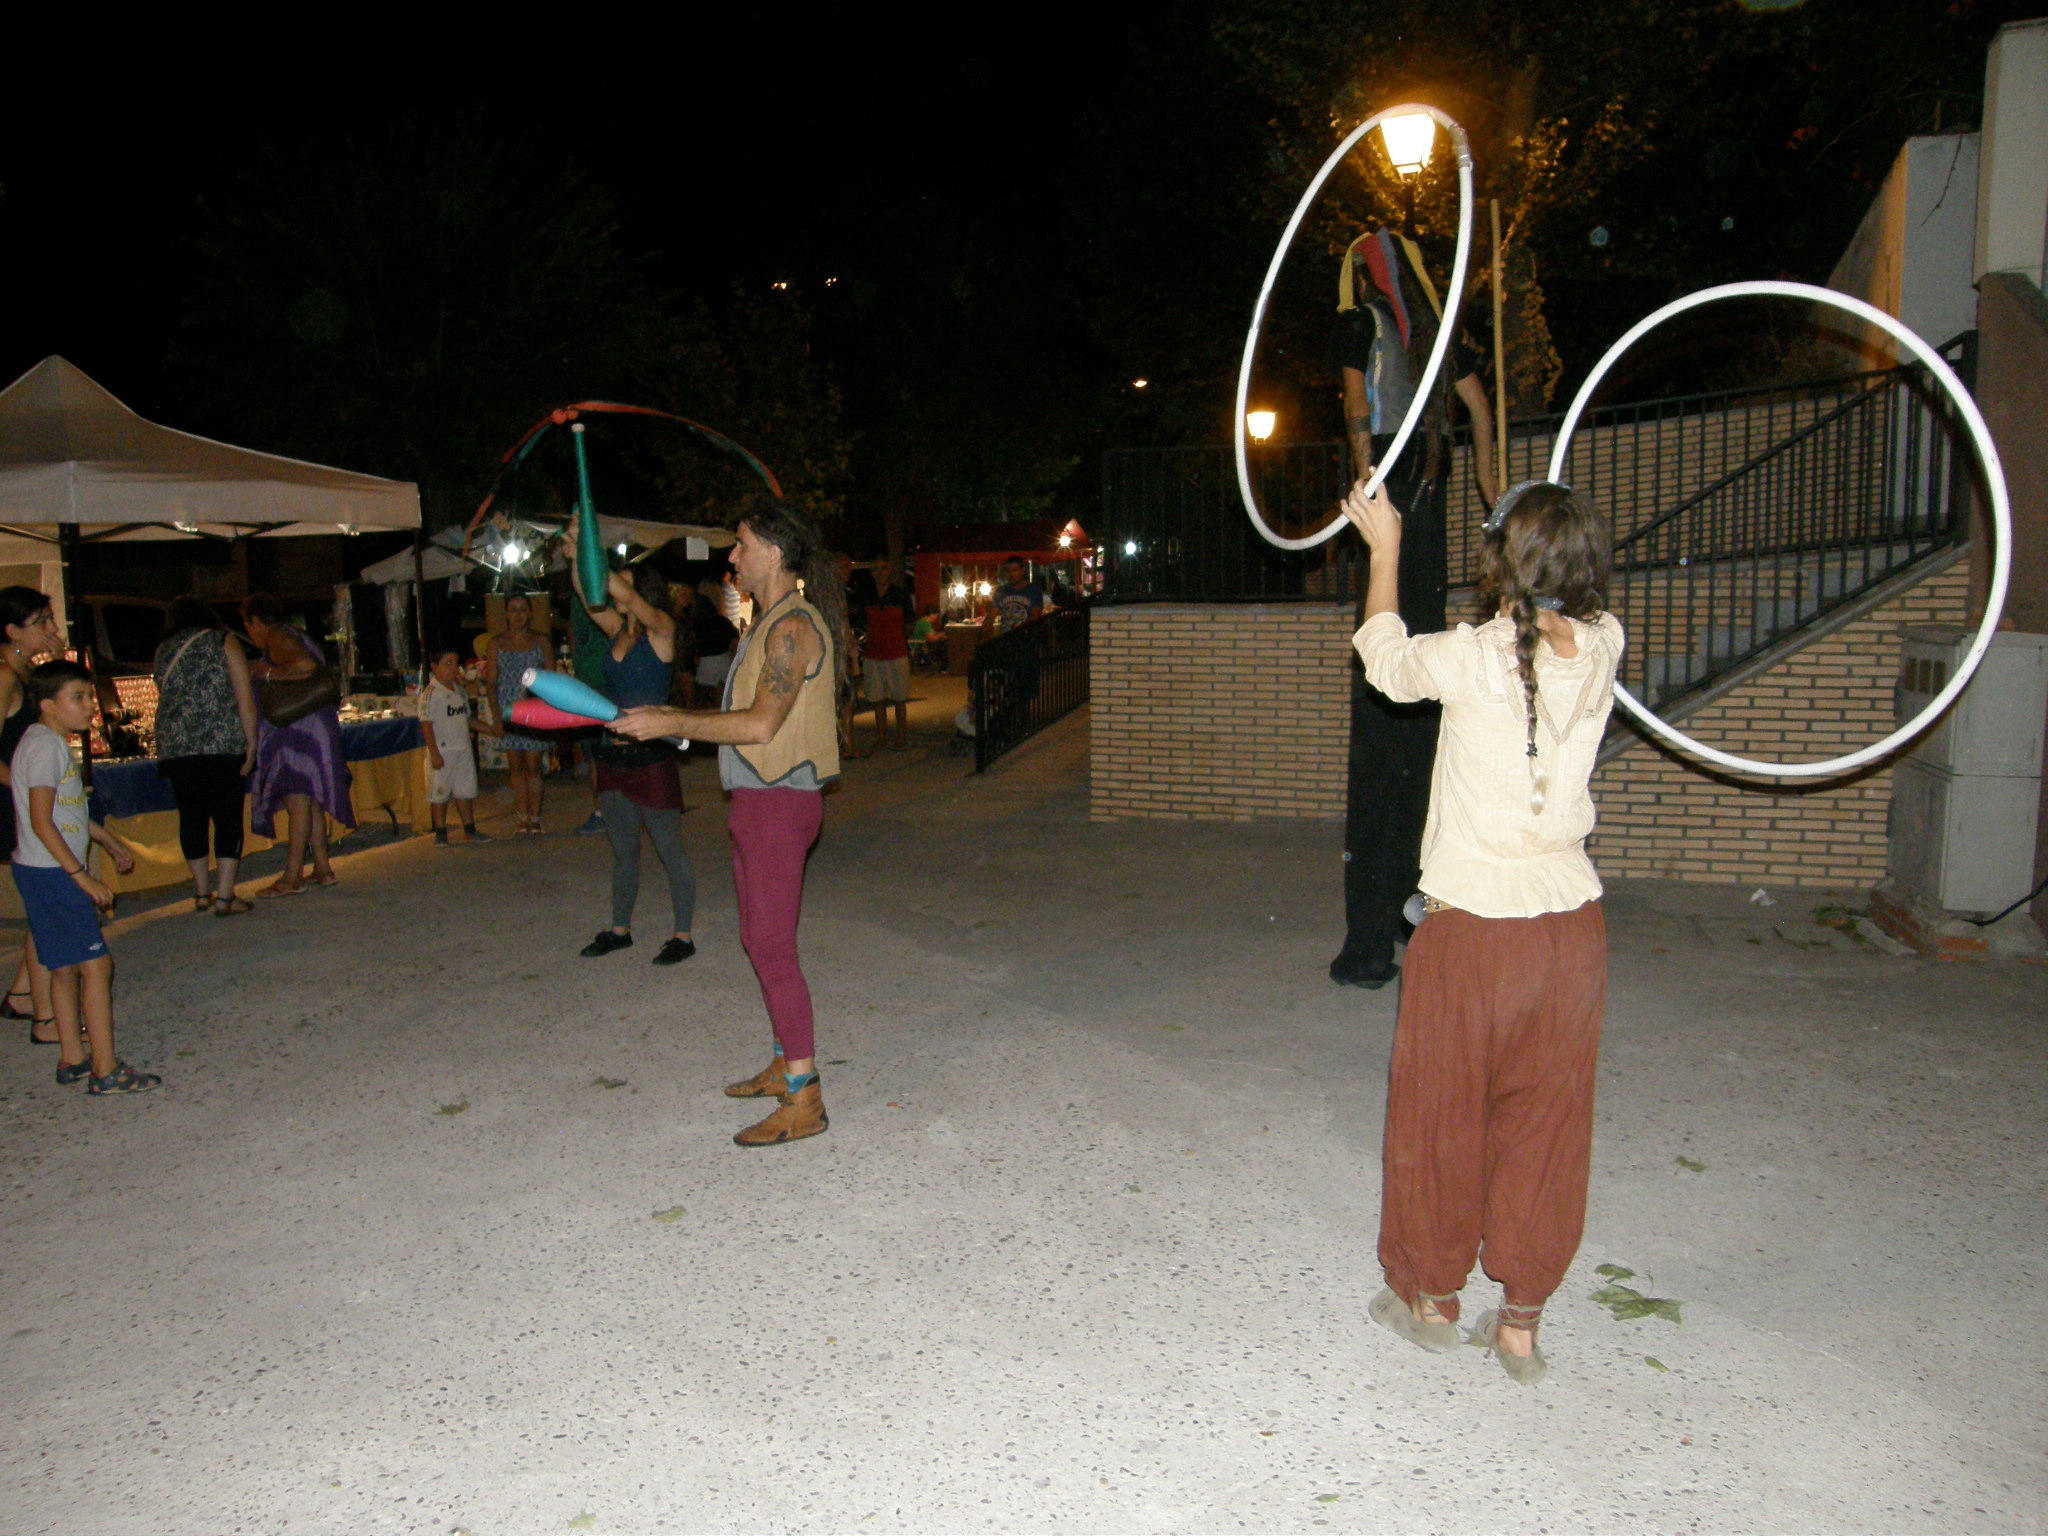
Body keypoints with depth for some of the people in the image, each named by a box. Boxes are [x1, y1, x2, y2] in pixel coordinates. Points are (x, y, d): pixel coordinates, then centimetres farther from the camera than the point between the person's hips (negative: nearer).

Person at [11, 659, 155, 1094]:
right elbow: (41, 822, -21)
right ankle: (105, 1070, -8)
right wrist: (82, 876, -21)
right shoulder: (44, 746, -16)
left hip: (54, 875, 10)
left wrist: (111, 842, 35)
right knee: (96, 964, -10)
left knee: (66, 967, 15)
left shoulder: (56, 744, 14)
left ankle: (72, 1058, 24)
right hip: (49, 874, -10)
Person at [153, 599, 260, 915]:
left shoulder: (162, 653, 17)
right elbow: (244, 697, -2)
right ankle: (224, 896, -4)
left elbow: (166, 697, 17)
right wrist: (252, 742, -1)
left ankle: (202, 893, 18)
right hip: (224, 745, -4)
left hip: (174, 747, 4)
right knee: (228, 818, -1)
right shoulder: (224, 642, 6)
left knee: (191, 818, 11)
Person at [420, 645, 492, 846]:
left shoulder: (459, 691, 12)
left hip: (464, 750, 7)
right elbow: (426, 725, -15)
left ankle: (469, 829, 22)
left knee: (465, 791, 13)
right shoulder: (430, 694, -11)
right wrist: (434, 753, -19)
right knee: (439, 794, 3)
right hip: (442, 752, -7)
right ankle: (440, 833, 12)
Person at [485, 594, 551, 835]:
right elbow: (491, 682, 4)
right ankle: (523, 818, 12)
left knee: (534, 766, -1)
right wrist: (496, 716, -6)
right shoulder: (497, 642, 5)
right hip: (508, 713, 1)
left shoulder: (541, 641, 6)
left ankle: (535, 817, 7)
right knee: (516, 766, 5)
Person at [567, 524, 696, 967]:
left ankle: (682, 935, 11)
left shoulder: (661, 629, -7)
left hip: (651, 757, -7)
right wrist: (576, 557, -18)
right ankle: (619, 929, 29)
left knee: (670, 849, 2)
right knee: (623, 850, 17)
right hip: (613, 756, 7)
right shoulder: (618, 630, 11)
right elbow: (587, 593, -1)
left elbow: (627, 595, -23)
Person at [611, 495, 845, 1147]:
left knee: (773, 947, -8)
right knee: (760, 939, 17)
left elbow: (760, 725, -23)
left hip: (779, 802, -11)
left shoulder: (793, 626, -16)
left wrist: (671, 723, -16)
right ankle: (786, 1065, 30)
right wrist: (675, 720, 17)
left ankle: (803, 1100, -1)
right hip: (758, 801, 11)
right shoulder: (773, 623, 18)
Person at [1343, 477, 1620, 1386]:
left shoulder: (1470, 659, -16)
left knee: (1441, 1117, 14)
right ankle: (1521, 1322, 28)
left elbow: (1386, 659, 6)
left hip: (1471, 927, -4)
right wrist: (1546, 523, 31)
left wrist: (1384, 547, 17)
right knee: (1546, 1124, 16)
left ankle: (1433, 1298, 32)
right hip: (1571, 925, 5)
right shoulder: (1602, 647, -4)